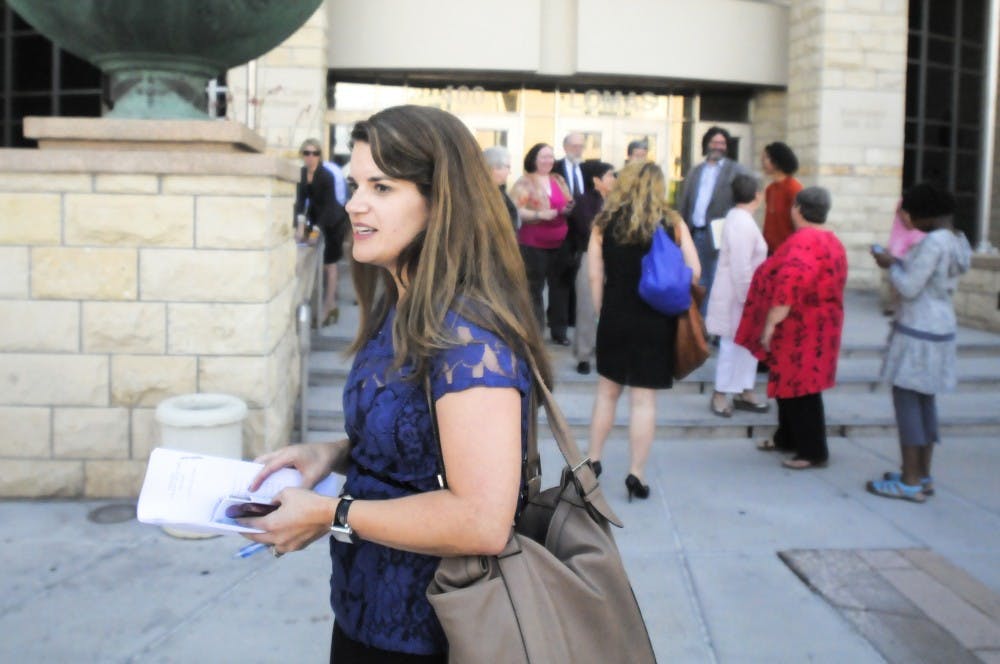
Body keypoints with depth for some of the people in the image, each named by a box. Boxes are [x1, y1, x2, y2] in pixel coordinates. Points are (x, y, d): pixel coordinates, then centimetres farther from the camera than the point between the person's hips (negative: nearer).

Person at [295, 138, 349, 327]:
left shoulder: (326, 176, -24)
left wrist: (318, 227, -35)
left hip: (333, 222, -6)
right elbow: (300, 201, -6)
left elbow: (328, 204, -26)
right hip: (316, 218, 6)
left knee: (329, 263, -2)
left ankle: (329, 305, 4)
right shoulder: (301, 173, -6)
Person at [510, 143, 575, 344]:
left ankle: (559, 330, 19)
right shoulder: (524, 182, -5)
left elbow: (568, 205, 20)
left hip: (560, 243, 6)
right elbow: (515, 210, -13)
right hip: (533, 244, -6)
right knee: (534, 288, -3)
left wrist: (568, 209, -4)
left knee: (560, 286, 9)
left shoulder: (559, 180, 14)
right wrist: (539, 215, -24)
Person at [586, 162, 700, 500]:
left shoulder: (605, 222, 0)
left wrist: (603, 313, 5)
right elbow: (694, 273, -6)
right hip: (657, 322, -1)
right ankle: (636, 474, 6)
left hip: (615, 318, 2)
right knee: (643, 398, 3)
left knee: (607, 390, 17)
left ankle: (592, 461, 25)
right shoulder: (672, 223, -3)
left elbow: (595, 276, -4)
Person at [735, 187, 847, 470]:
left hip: (799, 329, -10)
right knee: (790, 382, 20)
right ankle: (786, 438, 34)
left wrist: (770, 324, -25)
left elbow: (788, 288, -31)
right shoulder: (830, 241, 13)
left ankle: (813, 452, 5)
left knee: (798, 388, -2)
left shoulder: (803, 242, -21)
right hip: (815, 326, 10)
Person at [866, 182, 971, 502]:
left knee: (906, 399, -3)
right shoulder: (957, 241, 10)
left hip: (919, 332, -10)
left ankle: (911, 482, 0)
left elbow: (909, 287, -20)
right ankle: (923, 475, 23)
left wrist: (891, 265, -4)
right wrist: (899, 263, 11)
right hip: (941, 328, 10)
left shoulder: (933, 242, -20)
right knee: (925, 399, 15)